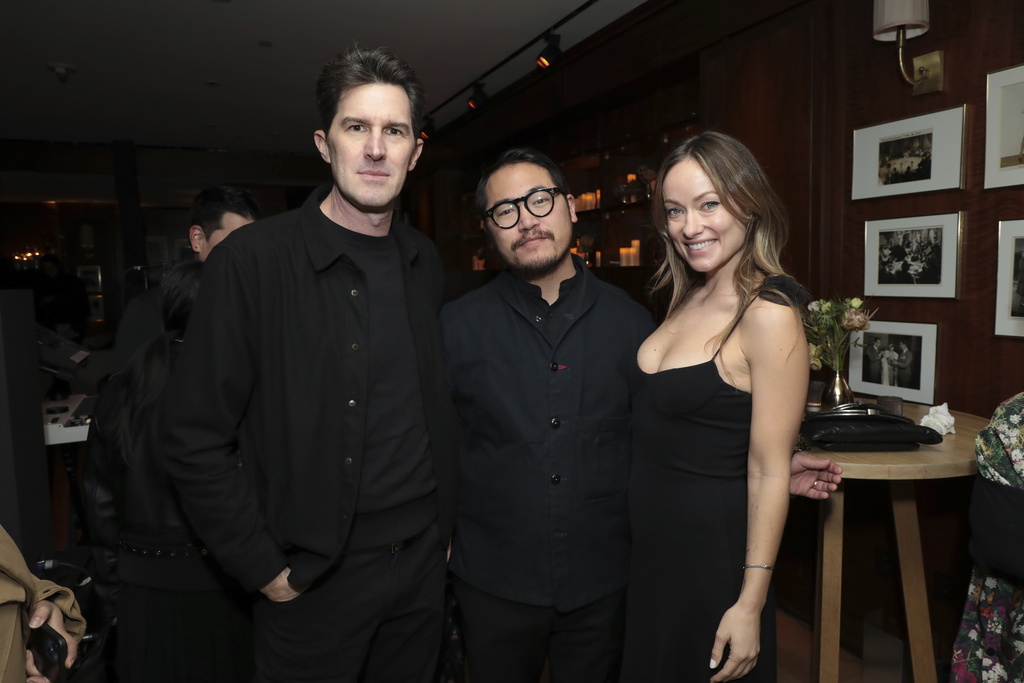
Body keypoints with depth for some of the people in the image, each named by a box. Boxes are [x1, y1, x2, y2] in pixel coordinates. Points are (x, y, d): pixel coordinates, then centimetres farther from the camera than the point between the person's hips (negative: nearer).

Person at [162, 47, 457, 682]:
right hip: (314, 579, -4)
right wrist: (265, 569, -11)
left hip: (422, 563, 5)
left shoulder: (426, 262, 2)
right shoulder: (252, 259, -15)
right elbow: (196, 443, -13)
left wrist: (444, 524, 8)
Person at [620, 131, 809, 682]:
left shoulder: (768, 315, -21)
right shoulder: (689, 299, 3)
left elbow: (769, 471, -20)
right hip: (650, 543, 8)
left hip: (712, 548, -7)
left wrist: (750, 603, -16)